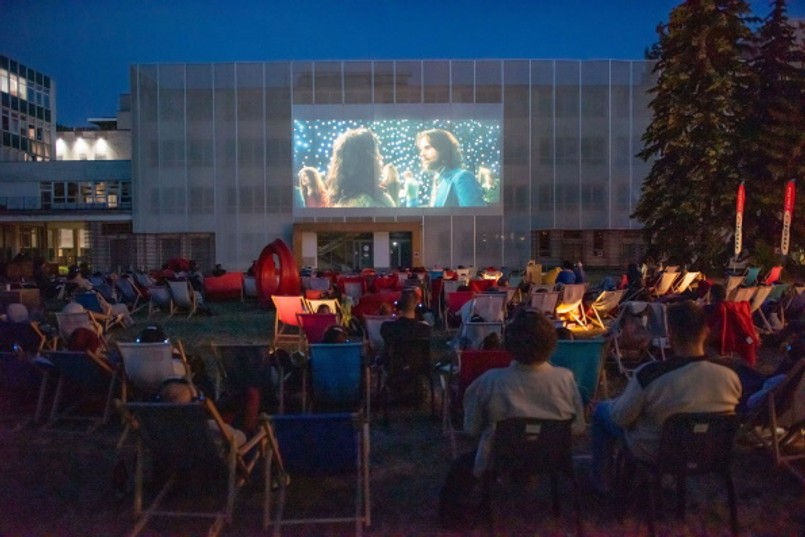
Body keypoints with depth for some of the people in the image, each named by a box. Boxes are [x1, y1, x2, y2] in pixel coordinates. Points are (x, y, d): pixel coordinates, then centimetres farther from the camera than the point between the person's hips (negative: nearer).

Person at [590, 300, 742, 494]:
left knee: (602, 410, 20)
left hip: (655, 453, -4)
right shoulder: (730, 378, -23)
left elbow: (621, 418, -19)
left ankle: (602, 482, 30)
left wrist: (627, 396, 2)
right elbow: (727, 413, -1)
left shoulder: (649, 375, -34)